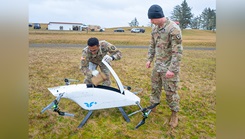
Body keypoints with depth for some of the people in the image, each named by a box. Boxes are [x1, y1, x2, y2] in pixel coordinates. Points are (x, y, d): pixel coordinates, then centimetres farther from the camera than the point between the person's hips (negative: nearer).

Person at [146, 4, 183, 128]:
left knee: (170, 91, 3)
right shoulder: (155, 28, 5)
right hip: (157, 66, 7)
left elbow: (178, 51, -21)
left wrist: (172, 69, -23)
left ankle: (174, 114, 23)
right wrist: (149, 59, 11)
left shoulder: (173, 28, -19)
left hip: (169, 68, -7)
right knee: (155, 87, 18)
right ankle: (153, 106, 37)